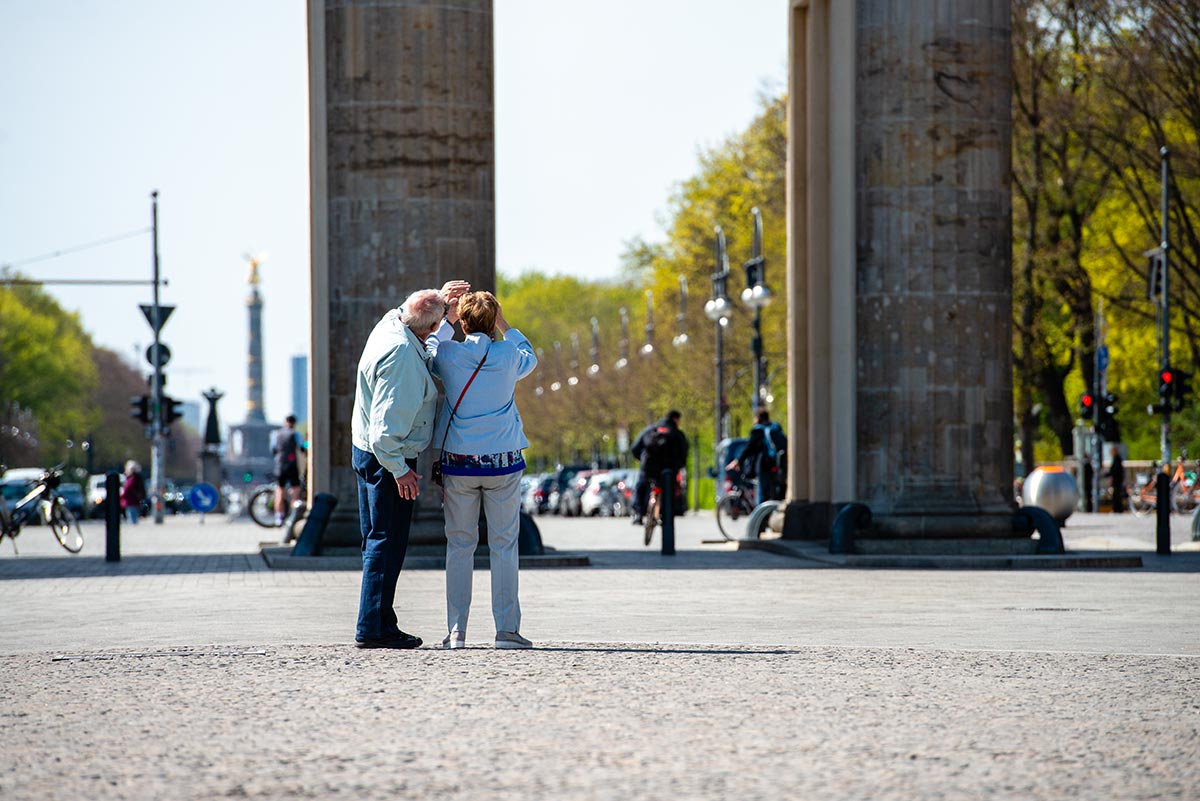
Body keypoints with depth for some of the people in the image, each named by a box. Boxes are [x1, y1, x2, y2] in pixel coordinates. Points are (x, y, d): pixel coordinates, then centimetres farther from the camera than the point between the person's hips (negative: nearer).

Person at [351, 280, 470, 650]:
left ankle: (379, 624, 19)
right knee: (387, 542, -5)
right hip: (386, 459, -10)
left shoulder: (391, 322, 1)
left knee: (379, 542, 14)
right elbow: (386, 424, -27)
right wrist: (398, 469, -21)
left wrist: (438, 298, 17)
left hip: (367, 450, 10)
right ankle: (373, 629, -4)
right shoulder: (402, 357, -26)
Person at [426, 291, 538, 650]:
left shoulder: (447, 354, -4)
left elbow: (429, 350, 21)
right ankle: (507, 629, 0)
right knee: (504, 546, 3)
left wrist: (447, 321, 27)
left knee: (459, 546, 7)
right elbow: (530, 358, 21)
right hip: (503, 462, -1)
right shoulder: (508, 355, -4)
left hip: (458, 463, 1)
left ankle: (456, 630, 4)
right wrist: (505, 327, 25)